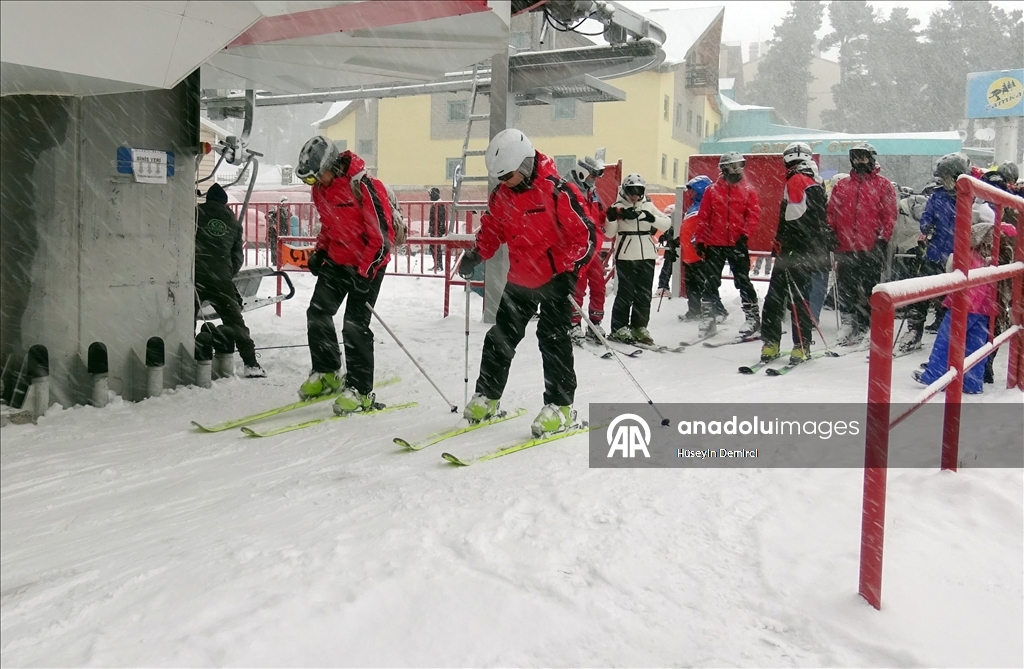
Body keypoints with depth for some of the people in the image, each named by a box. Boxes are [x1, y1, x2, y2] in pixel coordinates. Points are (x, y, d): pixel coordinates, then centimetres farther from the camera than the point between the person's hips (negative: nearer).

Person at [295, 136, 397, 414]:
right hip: (336, 260, 8)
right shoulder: (320, 189, 2)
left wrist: (364, 274, -24)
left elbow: (383, 237, -21)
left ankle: (360, 392, 0)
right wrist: (319, 251, 5)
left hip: (367, 264, -8)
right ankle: (326, 373, 23)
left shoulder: (363, 187, -24)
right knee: (317, 313, 5)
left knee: (355, 326, -10)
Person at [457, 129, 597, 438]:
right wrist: (476, 255, -2)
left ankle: (560, 406, 1)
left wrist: (565, 269, -25)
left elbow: (586, 236, -17)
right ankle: (487, 396, 24)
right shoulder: (501, 195, 0)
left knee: (552, 339, -9)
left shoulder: (557, 191, -20)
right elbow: (492, 229, 15)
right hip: (519, 281, 7)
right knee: (500, 336, 10)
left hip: (555, 279, -6)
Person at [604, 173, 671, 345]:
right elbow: (609, 233, -5)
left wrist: (651, 218, -16)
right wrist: (611, 218, -23)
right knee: (626, 293, -6)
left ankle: (639, 327, 17)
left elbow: (667, 224, 1)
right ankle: (619, 328, 2)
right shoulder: (618, 207, -1)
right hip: (626, 257, -4)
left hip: (647, 255, 4)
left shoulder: (648, 206, 9)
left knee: (644, 294, 8)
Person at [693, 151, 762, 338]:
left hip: (737, 245, -1)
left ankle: (753, 316, 9)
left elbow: (754, 215, 0)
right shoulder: (712, 190, 4)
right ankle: (707, 317, 15)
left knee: (743, 281, 1)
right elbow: (703, 217, 4)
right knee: (711, 282, 6)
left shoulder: (748, 190, 4)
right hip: (714, 244, 1)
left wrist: (745, 234, -13)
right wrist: (699, 239, 1)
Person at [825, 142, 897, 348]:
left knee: (869, 289, 3)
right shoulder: (842, 186, 14)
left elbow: (889, 216, 0)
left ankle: (862, 326, 9)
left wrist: (882, 239, -9)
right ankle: (848, 322, 12)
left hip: (871, 248, -3)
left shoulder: (883, 185, 5)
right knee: (845, 287, 3)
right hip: (845, 248, 3)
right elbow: (831, 214, 13)